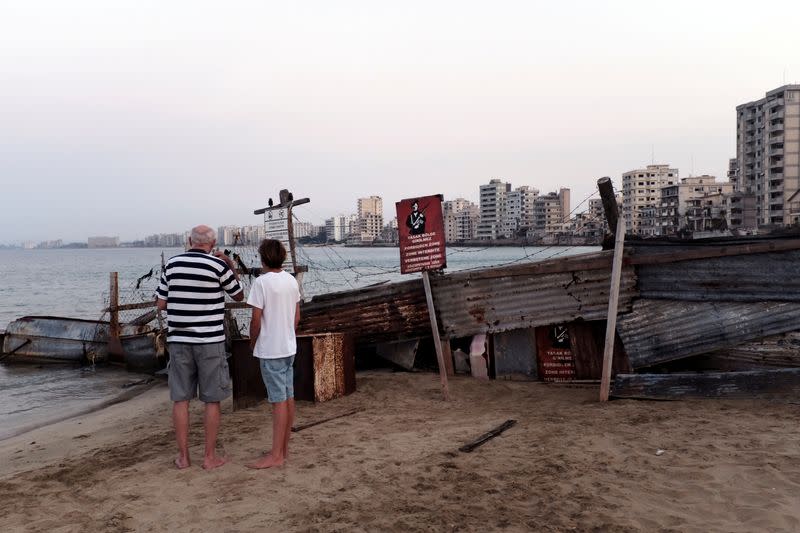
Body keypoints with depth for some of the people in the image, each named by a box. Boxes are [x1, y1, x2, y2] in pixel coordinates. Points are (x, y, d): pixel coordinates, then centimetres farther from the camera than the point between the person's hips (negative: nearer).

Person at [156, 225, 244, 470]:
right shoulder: (218, 266, -8)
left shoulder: (171, 264, 2)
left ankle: (183, 456, 16)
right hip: (210, 341, -3)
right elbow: (239, 295, 7)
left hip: (178, 340, 3)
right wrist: (232, 267, 16)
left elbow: (161, 304, 6)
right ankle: (210, 456, 12)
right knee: (212, 400, 6)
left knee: (180, 399, 10)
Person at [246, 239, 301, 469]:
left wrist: (252, 342, 1)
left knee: (279, 400, -5)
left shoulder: (261, 282, -15)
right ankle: (284, 448, 22)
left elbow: (256, 320, -15)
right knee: (288, 398, 11)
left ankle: (277, 455, 3)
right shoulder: (292, 280, 7)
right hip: (289, 347, 7)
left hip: (270, 349, -7)